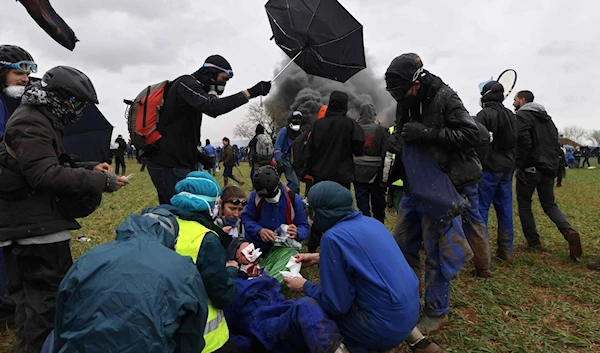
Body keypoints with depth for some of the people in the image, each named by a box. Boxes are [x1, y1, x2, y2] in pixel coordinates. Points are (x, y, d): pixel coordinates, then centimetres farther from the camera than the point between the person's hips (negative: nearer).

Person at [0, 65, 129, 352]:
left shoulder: (41, 121, 18)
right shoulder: (30, 123, -16)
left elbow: (55, 165, 22)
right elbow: (46, 175, -26)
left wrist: (91, 168, 7)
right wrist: (100, 182, -24)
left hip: (29, 226, 11)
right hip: (37, 229, -11)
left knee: (30, 295, 21)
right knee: (49, 297, -4)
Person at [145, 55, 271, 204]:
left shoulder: (193, 86, 20)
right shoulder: (186, 83, -11)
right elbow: (213, 107, -31)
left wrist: (198, 154, 16)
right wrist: (250, 93, -30)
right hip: (168, 163, -10)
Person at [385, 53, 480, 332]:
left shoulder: (444, 98, -12)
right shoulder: (404, 104, 7)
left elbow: (471, 135, -18)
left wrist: (428, 133, -25)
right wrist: (394, 140, -4)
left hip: (439, 188, -7)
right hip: (413, 186, 7)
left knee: (436, 251, 2)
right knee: (403, 243, 15)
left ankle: (437, 312, 21)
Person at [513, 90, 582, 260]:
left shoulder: (522, 116, -8)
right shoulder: (547, 117, 18)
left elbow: (524, 142, -20)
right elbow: (556, 142, 16)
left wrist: (520, 167, -14)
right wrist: (553, 165, 16)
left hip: (529, 169, -7)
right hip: (548, 170, 7)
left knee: (524, 204, 7)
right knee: (549, 204, 15)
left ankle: (533, 241, 10)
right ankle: (568, 231, -8)